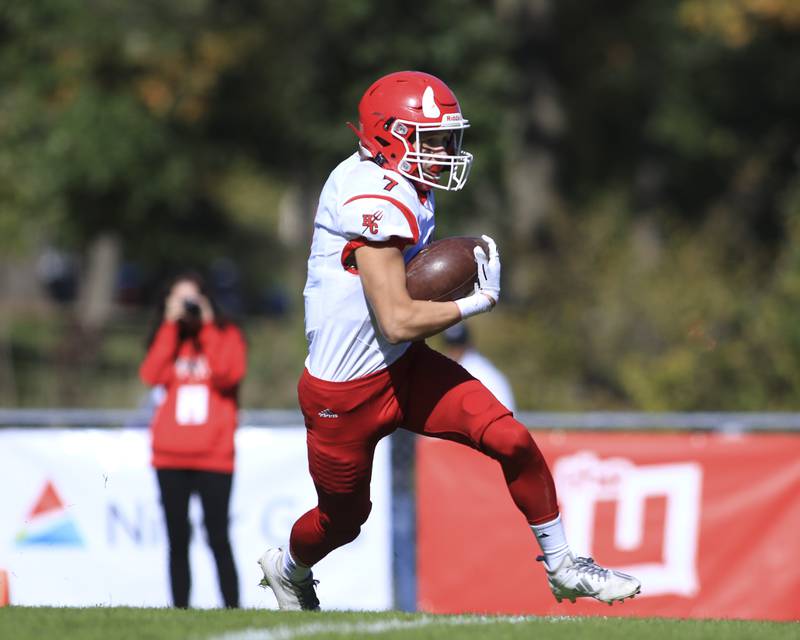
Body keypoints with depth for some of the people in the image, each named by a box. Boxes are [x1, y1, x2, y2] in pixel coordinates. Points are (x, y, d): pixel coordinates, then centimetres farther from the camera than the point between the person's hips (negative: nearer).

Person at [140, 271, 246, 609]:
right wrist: (171, 325, -5)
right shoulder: (166, 337, 14)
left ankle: (232, 608, -8)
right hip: (170, 457, 3)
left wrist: (206, 328, -10)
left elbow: (227, 375, -13)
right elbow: (152, 375, -5)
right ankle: (179, 609, 4)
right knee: (178, 541, 3)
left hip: (213, 456, -3)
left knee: (218, 539, -9)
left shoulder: (226, 336, 6)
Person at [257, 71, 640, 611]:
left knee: (511, 440, -9)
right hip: (345, 395, -8)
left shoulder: (404, 190, 2)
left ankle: (561, 566, 6)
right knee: (344, 517, 15)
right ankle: (287, 568, 49)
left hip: (403, 367, 8)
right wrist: (480, 301, -18)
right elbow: (398, 322, -30)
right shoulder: (378, 201, -28)